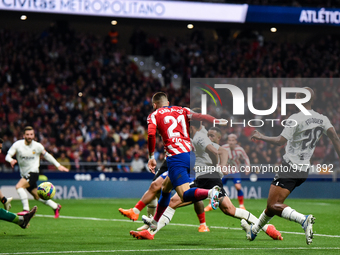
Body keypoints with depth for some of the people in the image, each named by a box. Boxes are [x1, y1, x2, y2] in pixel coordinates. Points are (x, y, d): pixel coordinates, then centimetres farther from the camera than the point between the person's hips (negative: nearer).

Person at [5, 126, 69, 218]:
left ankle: (26, 210, -25)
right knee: (37, 196, 13)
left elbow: (46, 155, 9)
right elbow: (8, 156, -9)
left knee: (19, 186, -27)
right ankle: (56, 207, 31)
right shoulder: (17, 144, -6)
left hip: (33, 172, -4)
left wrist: (58, 165, 10)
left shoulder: (37, 146, -7)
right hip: (24, 174, 4)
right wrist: (11, 160, -34)